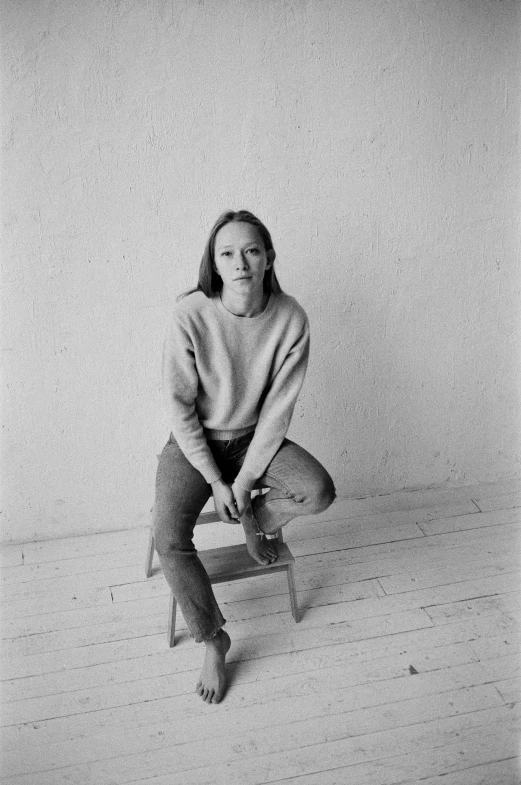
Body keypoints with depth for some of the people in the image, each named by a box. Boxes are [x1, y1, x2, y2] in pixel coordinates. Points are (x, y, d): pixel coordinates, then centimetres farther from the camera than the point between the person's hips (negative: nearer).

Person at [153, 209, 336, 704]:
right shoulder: (189, 316, -22)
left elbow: (278, 407, -11)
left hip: (255, 437, 2)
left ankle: (256, 519, 11)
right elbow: (179, 406, -14)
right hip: (193, 441, -1)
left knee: (318, 491, -24)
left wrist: (244, 482, -14)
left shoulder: (290, 319, -16)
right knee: (169, 540, -21)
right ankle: (212, 637, 5)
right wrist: (215, 481, -14)